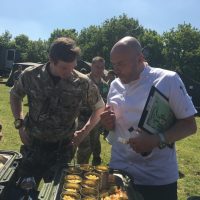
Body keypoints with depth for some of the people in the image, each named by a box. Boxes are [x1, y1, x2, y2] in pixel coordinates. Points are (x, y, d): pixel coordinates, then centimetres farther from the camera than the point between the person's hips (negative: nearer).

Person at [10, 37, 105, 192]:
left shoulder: (82, 83, -13)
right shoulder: (30, 75, -11)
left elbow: (100, 108, 3)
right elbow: (15, 95, 10)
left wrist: (84, 132, -3)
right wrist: (20, 124, 0)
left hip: (63, 148, 0)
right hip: (33, 145, 1)